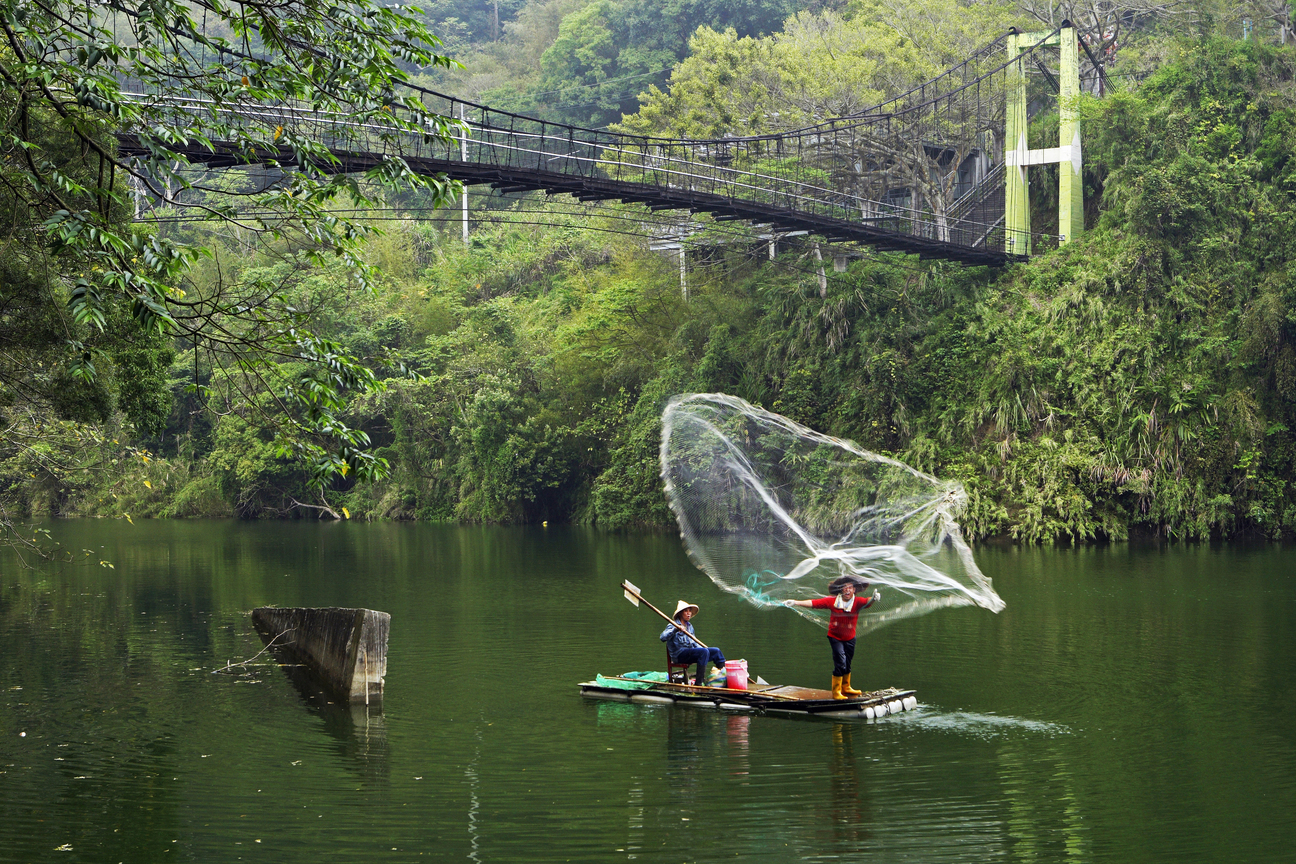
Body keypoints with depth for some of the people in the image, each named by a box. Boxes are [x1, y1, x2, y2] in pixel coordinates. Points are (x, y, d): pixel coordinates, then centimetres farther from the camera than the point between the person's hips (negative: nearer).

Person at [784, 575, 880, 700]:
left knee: (847, 665, 17)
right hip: (835, 637, -2)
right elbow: (814, 603, -12)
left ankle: (846, 688, 38)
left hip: (850, 638, 2)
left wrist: (874, 599, -58)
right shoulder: (832, 601, -13)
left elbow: (867, 602, -33)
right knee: (840, 663, -11)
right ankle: (836, 692, 0)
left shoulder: (857, 602, -13)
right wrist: (795, 602, -15)